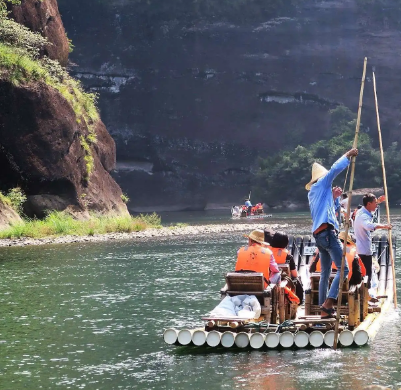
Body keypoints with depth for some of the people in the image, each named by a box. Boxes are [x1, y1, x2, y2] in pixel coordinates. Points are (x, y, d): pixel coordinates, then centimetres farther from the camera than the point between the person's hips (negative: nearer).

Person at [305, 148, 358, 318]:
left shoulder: (312, 193, 24)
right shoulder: (321, 184, 2)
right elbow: (335, 169, -10)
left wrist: (334, 196, 27)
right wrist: (348, 155, 0)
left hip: (319, 235, 9)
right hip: (327, 232, -9)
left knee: (325, 272, 10)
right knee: (343, 268, -12)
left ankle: (324, 308, 7)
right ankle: (328, 302, -23)